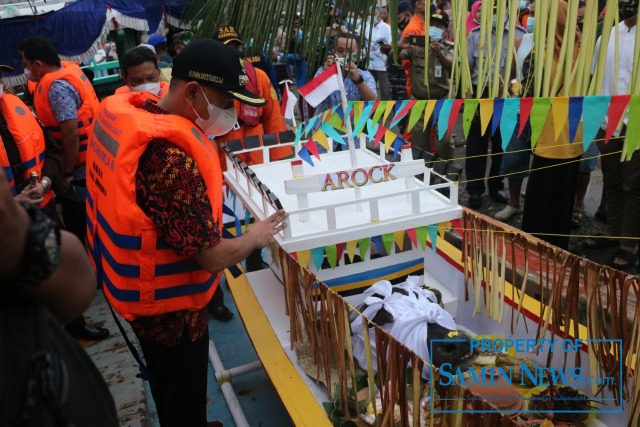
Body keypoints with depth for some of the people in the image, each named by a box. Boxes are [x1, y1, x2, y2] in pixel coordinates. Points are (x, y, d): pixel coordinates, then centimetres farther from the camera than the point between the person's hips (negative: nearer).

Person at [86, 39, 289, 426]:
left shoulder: (122, 111, -6)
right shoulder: (168, 157, -35)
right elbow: (213, 257, -30)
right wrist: (256, 236, -11)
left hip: (137, 285, 9)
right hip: (167, 302, -9)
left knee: (169, 389, 32)